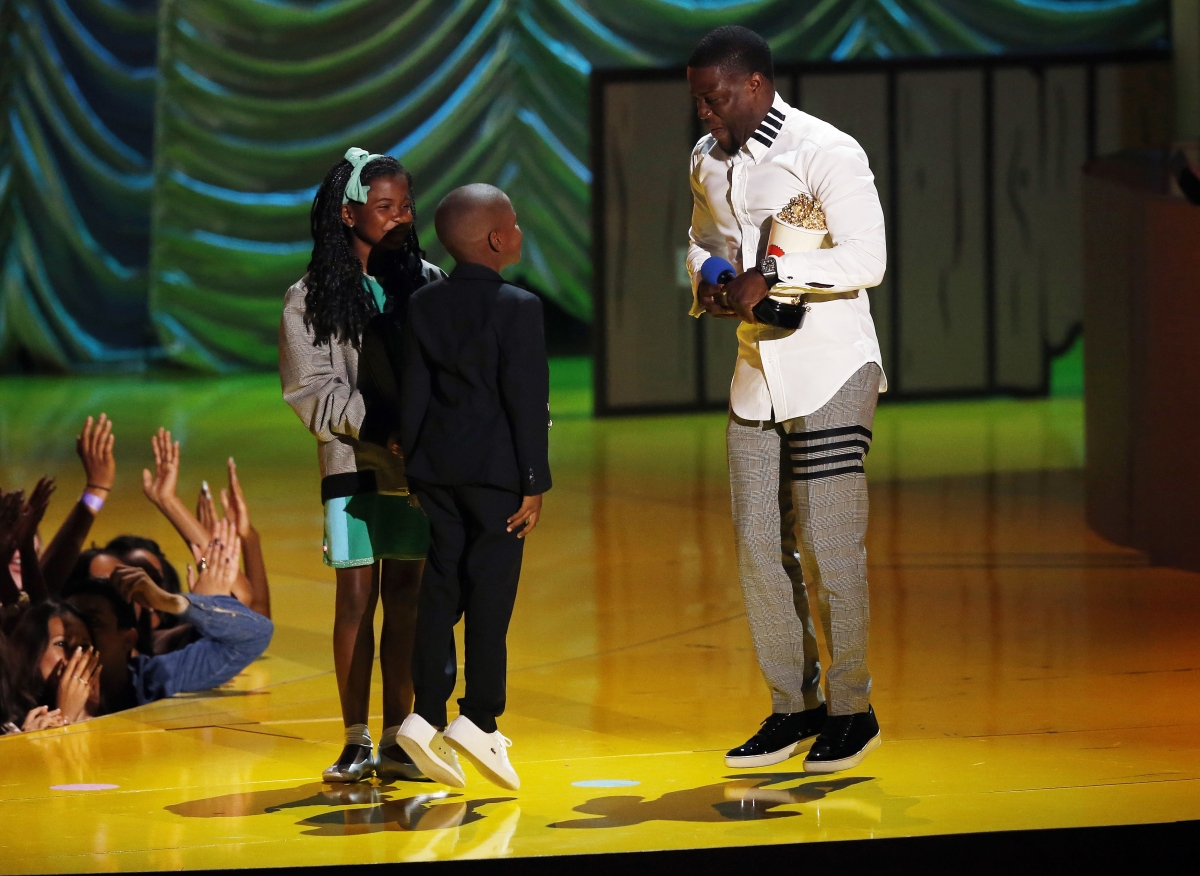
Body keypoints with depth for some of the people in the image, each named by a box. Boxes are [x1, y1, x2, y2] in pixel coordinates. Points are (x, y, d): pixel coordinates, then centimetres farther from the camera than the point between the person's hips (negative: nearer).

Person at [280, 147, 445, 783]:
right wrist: (377, 427, -15)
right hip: (353, 464, -2)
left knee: (405, 596, 4)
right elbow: (312, 391, -4)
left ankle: (395, 741, 9)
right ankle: (356, 741, 6)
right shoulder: (311, 299, 0)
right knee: (356, 596, -1)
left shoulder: (426, 283, 6)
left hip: (418, 464, 2)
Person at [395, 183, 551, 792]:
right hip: (497, 469, -5)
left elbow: (412, 394, 9)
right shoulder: (517, 308, -9)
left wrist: (414, 468, 15)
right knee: (490, 594, -2)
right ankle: (479, 719, -3)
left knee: (440, 591, 6)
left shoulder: (425, 306, 7)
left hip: (437, 468, 5)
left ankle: (427, 714, 0)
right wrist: (535, 484, -6)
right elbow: (527, 401, -11)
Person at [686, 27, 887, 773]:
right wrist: (708, 285, 4)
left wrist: (770, 279, -23)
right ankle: (794, 709, 16)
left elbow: (866, 260, -19)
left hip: (831, 373, -7)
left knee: (830, 548, -5)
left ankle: (852, 709, 6)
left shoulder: (826, 152, -12)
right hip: (756, 375, 7)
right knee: (760, 550, 6)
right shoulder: (708, 161, 12)